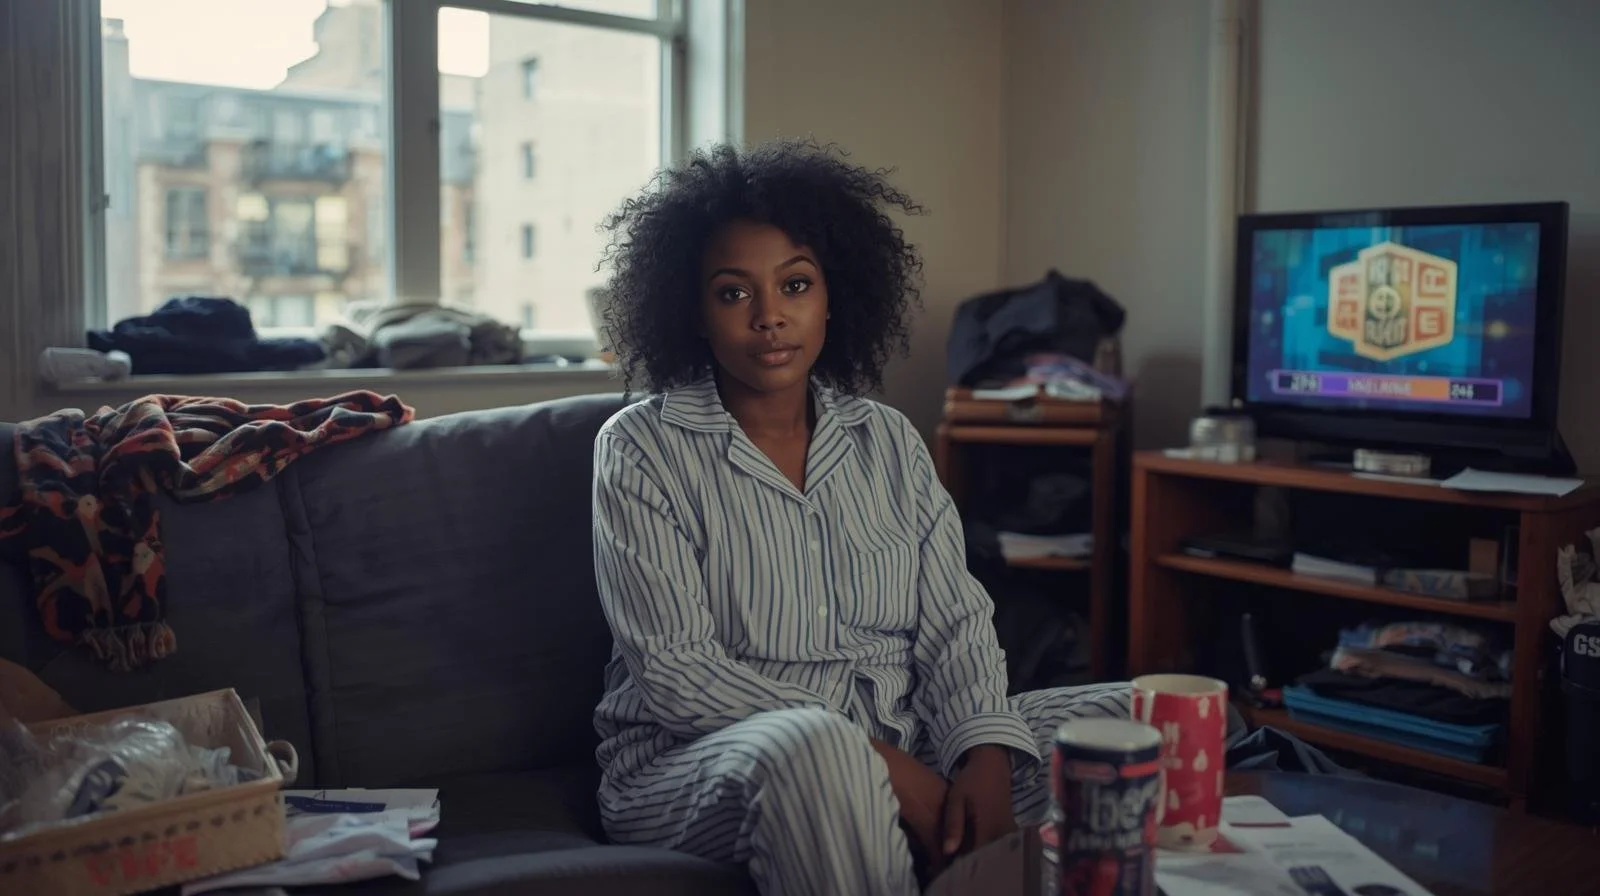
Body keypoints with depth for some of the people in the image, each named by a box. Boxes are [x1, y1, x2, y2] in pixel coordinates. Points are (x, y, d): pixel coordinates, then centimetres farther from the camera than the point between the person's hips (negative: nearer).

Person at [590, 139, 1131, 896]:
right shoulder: (643, 449, -4)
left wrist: (985, 761, -16)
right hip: (697, 767, -4)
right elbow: (674, 673, -13)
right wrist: (887, 767, -21)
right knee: (812, 748, -39)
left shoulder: (890, 440, 11)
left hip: (905, 755, 5)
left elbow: (955, 626, 6)